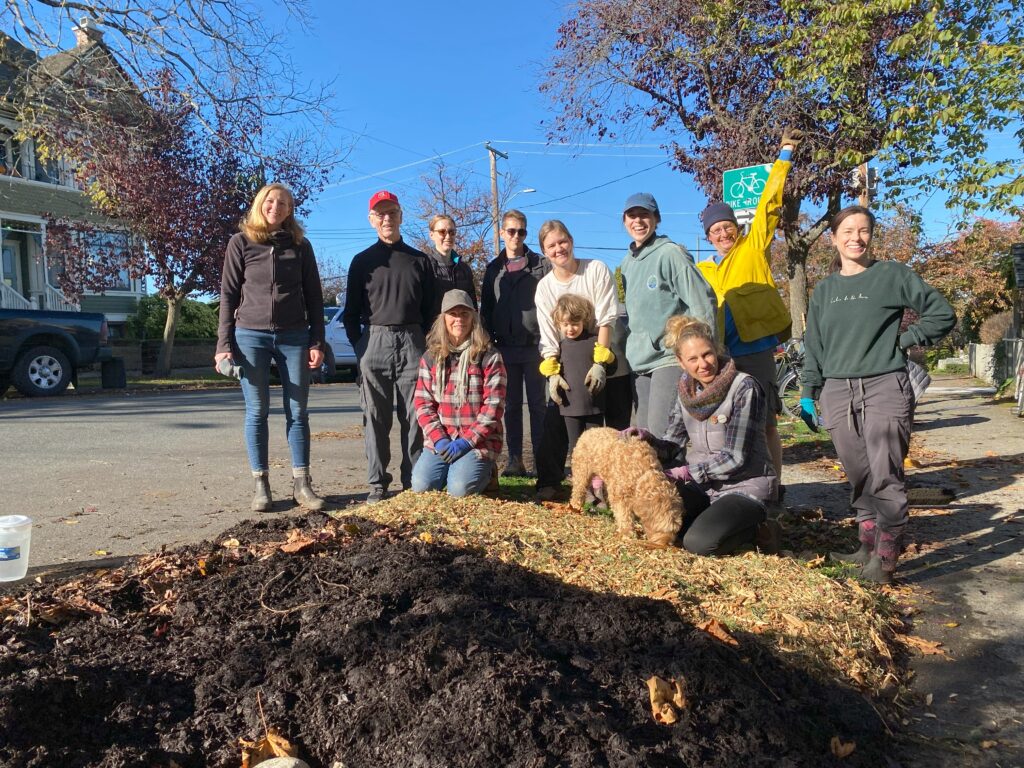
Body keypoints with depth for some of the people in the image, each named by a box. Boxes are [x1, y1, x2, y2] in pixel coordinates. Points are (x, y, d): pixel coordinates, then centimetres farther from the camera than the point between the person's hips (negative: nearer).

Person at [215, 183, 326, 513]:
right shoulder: (241, 242, 5)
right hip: (251, 336, -1)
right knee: (257, 412, 2)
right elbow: (228, 295, 3)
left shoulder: (300, 245, 8)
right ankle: (261, 485, 9)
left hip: (294, 336, 1)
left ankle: (301, 483, 8)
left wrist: (317, 342, 0)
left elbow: (314, 296, 8)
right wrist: (223, 344, -4)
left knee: (297, 412, 2)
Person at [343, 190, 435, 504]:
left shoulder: (420, 260, 13)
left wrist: (423, 343, 2)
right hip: (374, 342, 0)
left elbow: (429, 308, 12)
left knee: (414, 417, 0)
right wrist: (360, 346, -1)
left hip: (412, 343, 1)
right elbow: (351, 311, 9)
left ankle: (413, 481, 8)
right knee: (376, 418, 0)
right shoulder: (363, 261, 11)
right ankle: (377, 483, 7)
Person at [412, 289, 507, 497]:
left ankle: (485, 471, 12)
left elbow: (493, 406, -8)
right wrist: (439, 439, -10)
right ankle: (451, 467, 17)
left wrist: (467, 442, -14)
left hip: (478, 440, -3)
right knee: (421, 485, -15)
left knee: (460, 489, -22)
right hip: (441, 440, 3)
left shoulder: (489, 357, -4)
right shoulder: (431, 357, 7)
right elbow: (423, 404, 4)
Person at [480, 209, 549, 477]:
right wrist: (489, 340, 5)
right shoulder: (493, 269, 13)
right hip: (505, 347, 3)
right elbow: (486, 308, 14)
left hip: (535, 346, -3)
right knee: (511, 405, 7)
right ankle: (515, 460, 12)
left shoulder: (541, 265, 4)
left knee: (538, 405, 2)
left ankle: (542, 459, 7)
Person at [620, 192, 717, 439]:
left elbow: (702, 301, -10)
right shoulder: (628, 262, 15)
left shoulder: (670, 253, -7)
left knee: (662, 432, -14)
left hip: (670, 357, -7)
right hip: (639, 362, 7)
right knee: (645, 434, 8)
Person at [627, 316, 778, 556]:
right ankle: (712, 517, 8)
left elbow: (736, 458, -19)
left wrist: (688, 472, -20)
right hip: (704, 486, 6)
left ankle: (757, 529, 2)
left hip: (745, 485, -6)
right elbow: (673, 445, 3)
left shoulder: (744, 388, -17)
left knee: (699, 542, -25)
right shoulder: (686, 389, 1)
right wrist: (648, 439, -17)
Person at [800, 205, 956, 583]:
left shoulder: (893, 274, 2)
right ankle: (868, 547, 19)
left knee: (885, 476, -9)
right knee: (859, 477, 8)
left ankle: (885, 557, 1)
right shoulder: (824, 289, 14)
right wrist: (807, 393, 10)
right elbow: (814, 345, 15)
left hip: (886, 389, -4)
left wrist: (901, 341, -3)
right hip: (838, 394, 4)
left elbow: (943, 314, 4)